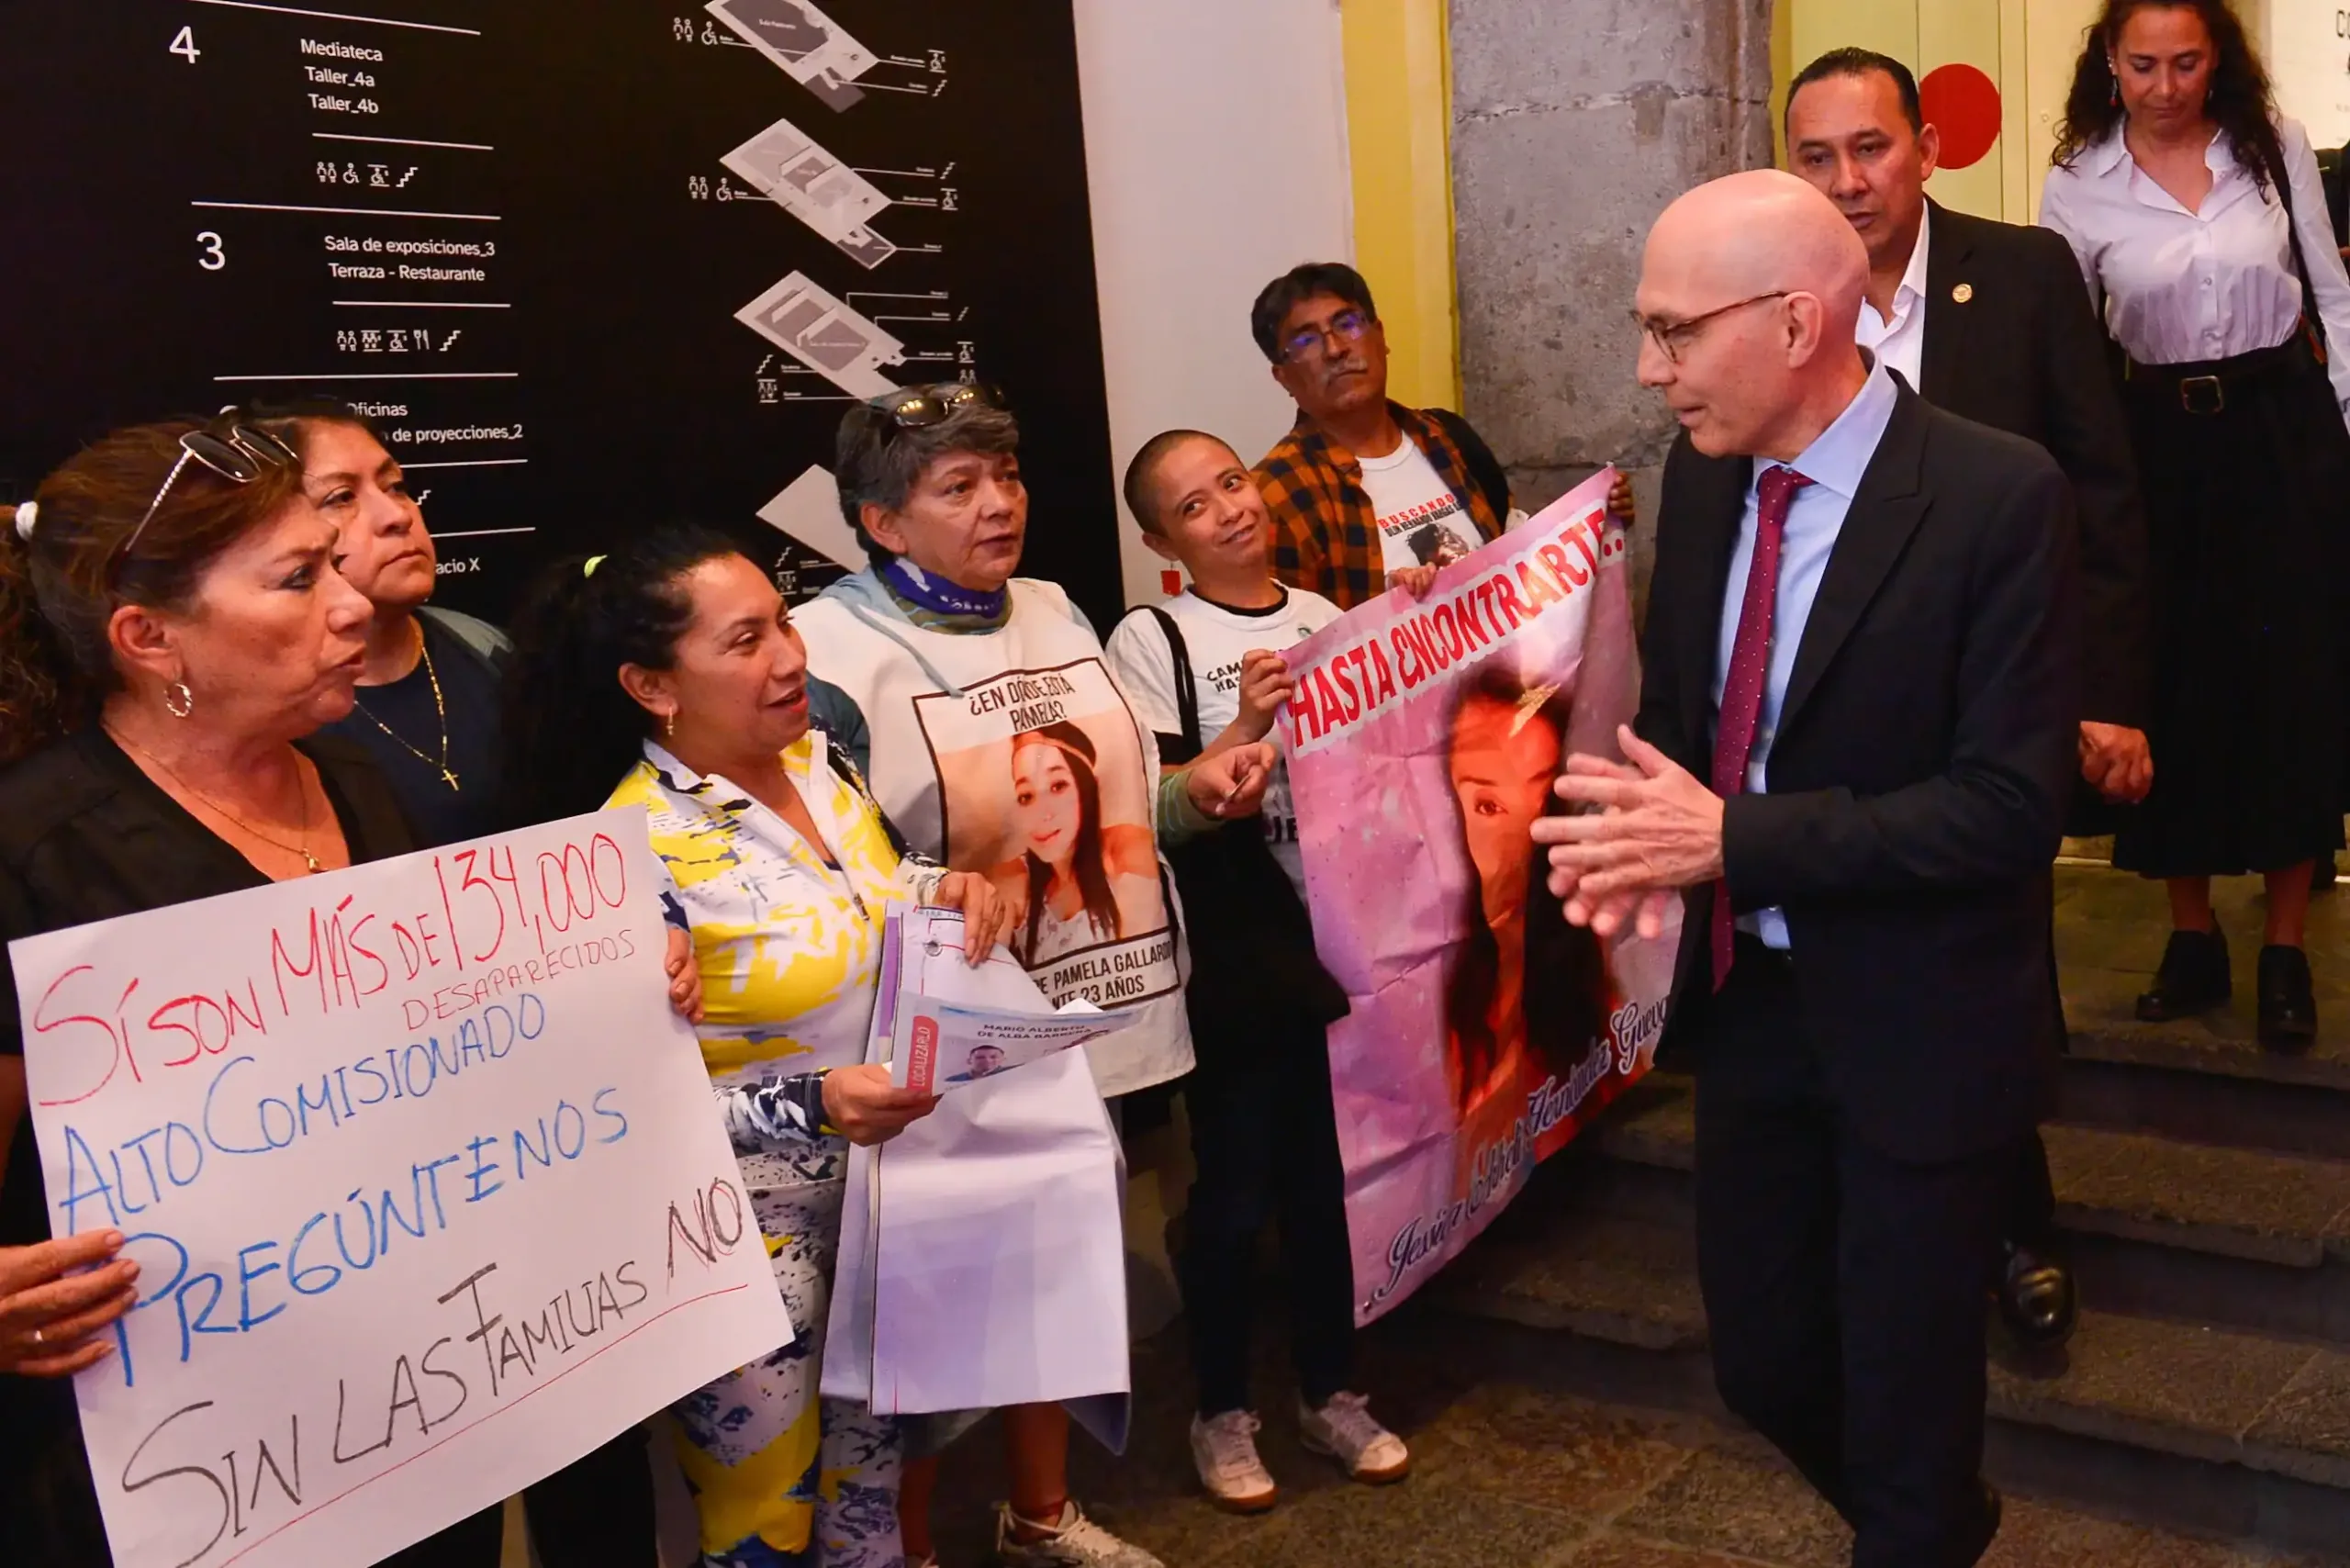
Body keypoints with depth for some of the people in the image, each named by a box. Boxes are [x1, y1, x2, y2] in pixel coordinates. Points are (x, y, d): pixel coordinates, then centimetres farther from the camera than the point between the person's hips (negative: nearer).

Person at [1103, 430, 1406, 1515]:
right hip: (1231, 961, -4)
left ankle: (1330, 1391, 34)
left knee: (1331, 1178, 15)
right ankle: (1221, 1411, 26)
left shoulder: (1328, 619, 7)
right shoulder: (1150, 642, -8)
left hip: (1339, 939, 4)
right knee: (1236, 1190, 6)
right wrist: (1246, 729, -25)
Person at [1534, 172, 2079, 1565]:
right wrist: (1649, 831, -9)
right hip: (1746, 997, 6)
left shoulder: (1999, 495, -19)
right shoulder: (1702, 473, 0)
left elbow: (2013, 806, -21)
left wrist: (1732, 840, -25)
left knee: (1905, 1397, 9)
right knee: (1764, 1368, 20)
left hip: (1917, 1027, -6)